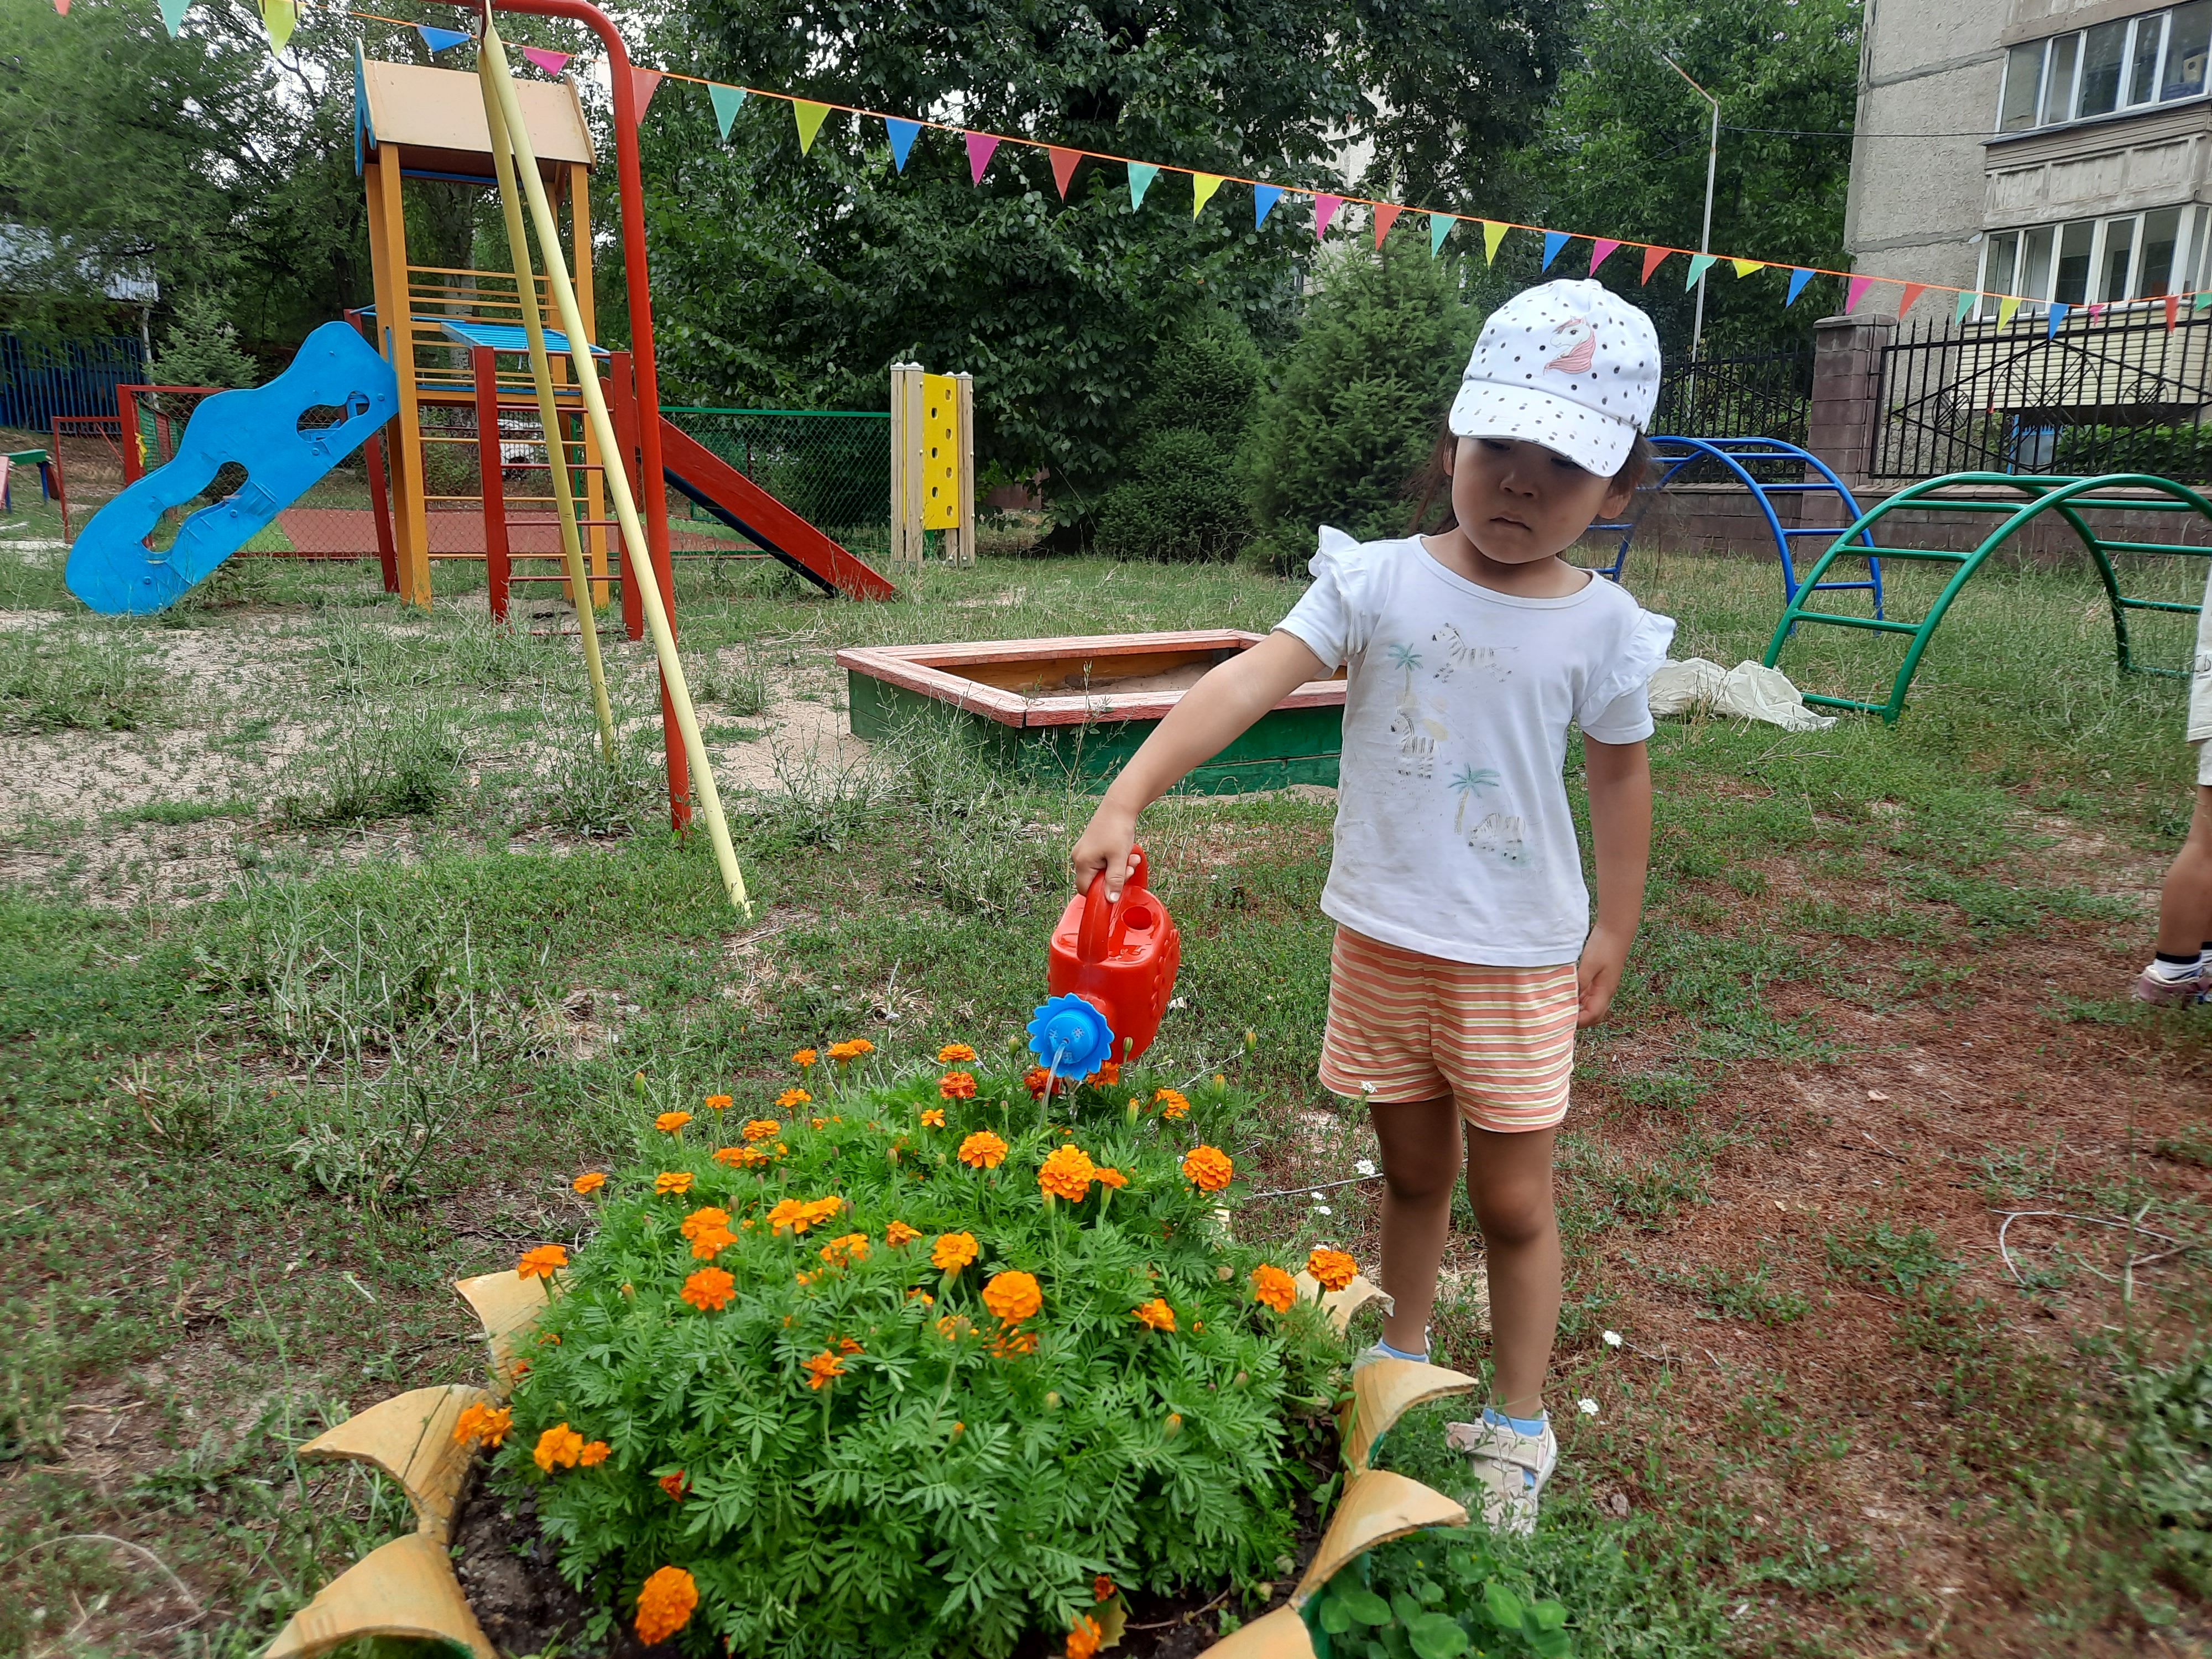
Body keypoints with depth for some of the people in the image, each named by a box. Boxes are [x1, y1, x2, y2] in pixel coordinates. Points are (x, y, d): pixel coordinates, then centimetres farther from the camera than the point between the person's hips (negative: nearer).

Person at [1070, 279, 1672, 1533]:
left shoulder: (1603, 629, -6)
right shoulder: (1379, 582, -9)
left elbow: (1621, 778, 5)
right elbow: (1252, 682, -20)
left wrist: (1614, 930, 7)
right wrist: (1130, 795, -31)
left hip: (1519, 958, -1)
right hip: (1382, 940, 1)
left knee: (1513, 1197, 9)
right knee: (1412, 1168, 19)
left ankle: (1519, 1426, 29)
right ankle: (1404, 1357, 43)